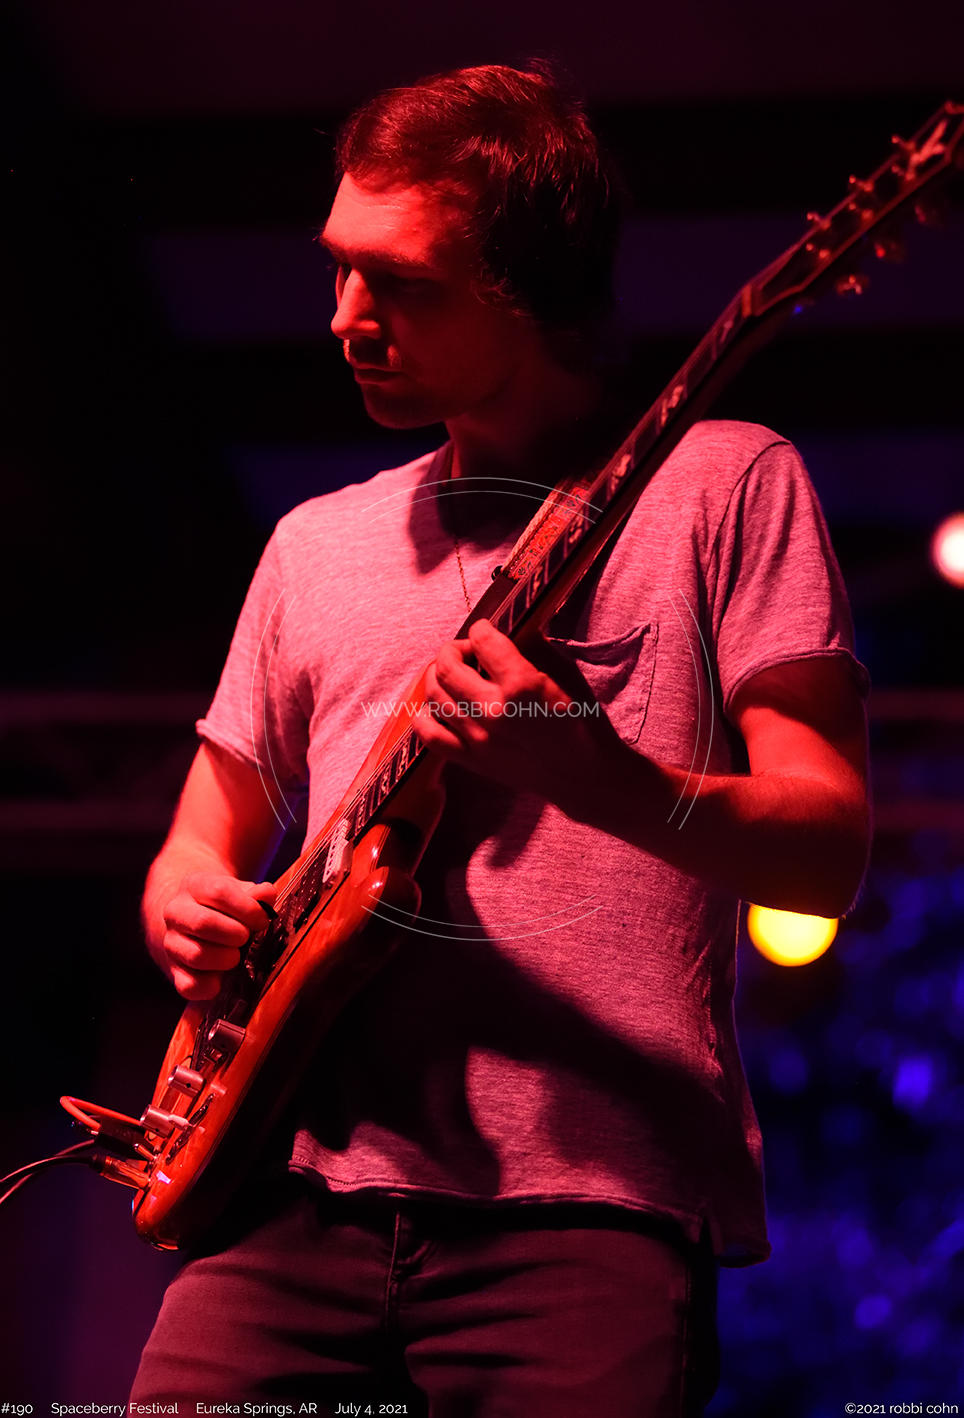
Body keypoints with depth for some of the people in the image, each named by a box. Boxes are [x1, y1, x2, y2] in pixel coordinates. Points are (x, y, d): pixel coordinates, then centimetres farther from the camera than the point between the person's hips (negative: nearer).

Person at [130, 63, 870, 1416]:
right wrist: (193, 909, 2)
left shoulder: (722, 481, 5)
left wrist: (598, 778, -21)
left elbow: (829, 849, -3)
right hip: (308, 1183, 4)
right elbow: (201, 847, 25)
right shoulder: (316, 543, 19)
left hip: (592, 1202, -3)